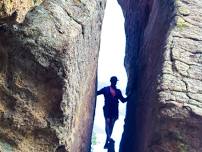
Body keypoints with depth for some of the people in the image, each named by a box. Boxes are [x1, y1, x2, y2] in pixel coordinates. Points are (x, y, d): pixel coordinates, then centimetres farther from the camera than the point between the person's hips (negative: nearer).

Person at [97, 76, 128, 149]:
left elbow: (123, 100, 17)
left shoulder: (118, 91, 14)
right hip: (107, 109, -3)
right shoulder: (105, 89, 7)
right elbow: (97, 93, 6)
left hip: (114, 110, 3)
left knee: (111, 125, 3)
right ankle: (109, 138, -31)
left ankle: (107, 142, 11)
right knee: (107, 122, -19)